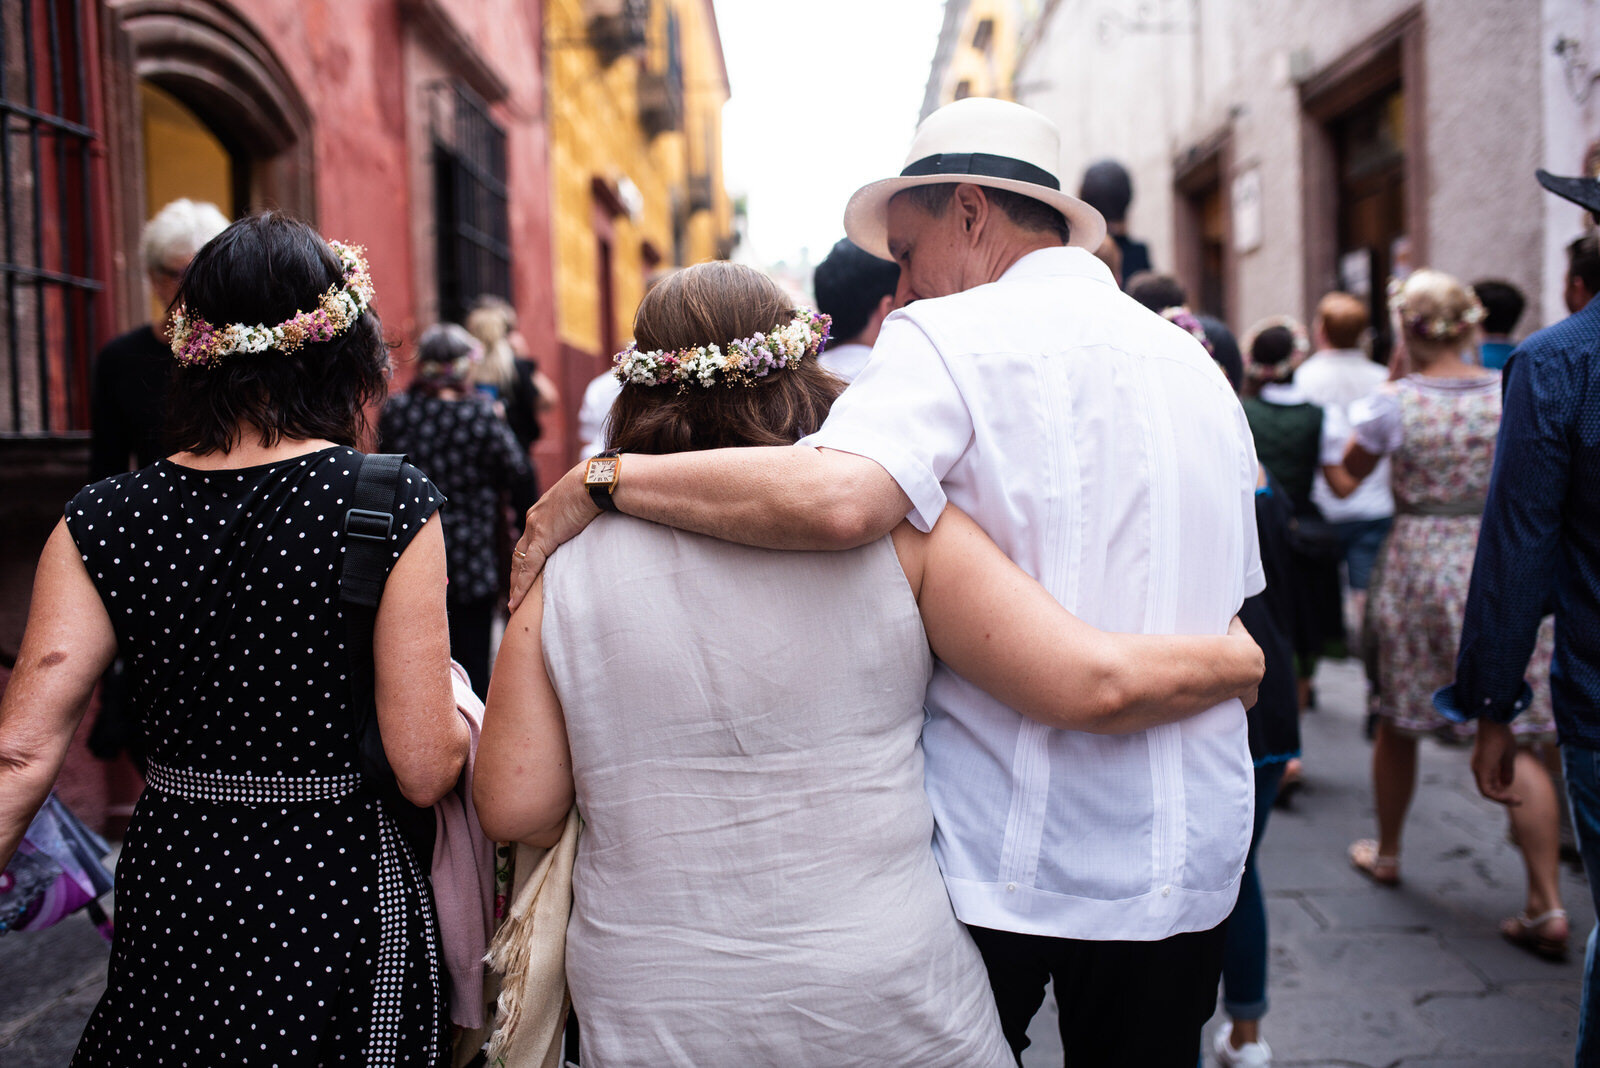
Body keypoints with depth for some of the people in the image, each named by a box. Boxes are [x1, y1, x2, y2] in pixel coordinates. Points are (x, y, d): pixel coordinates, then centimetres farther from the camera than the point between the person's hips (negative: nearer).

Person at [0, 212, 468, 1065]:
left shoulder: (100, 523, -6)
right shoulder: (390, 505, -16)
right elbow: (424, 770, -17)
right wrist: (458, 697, 3)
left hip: (170, 898, 3)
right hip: (341, 897, -2)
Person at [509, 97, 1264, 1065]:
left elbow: (837, 497, -31)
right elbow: (1235, 598, 16)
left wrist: (600, 477, -21)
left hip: (1000, 850, -6)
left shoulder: (954, 336, -12)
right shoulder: (1200, 368, 10)